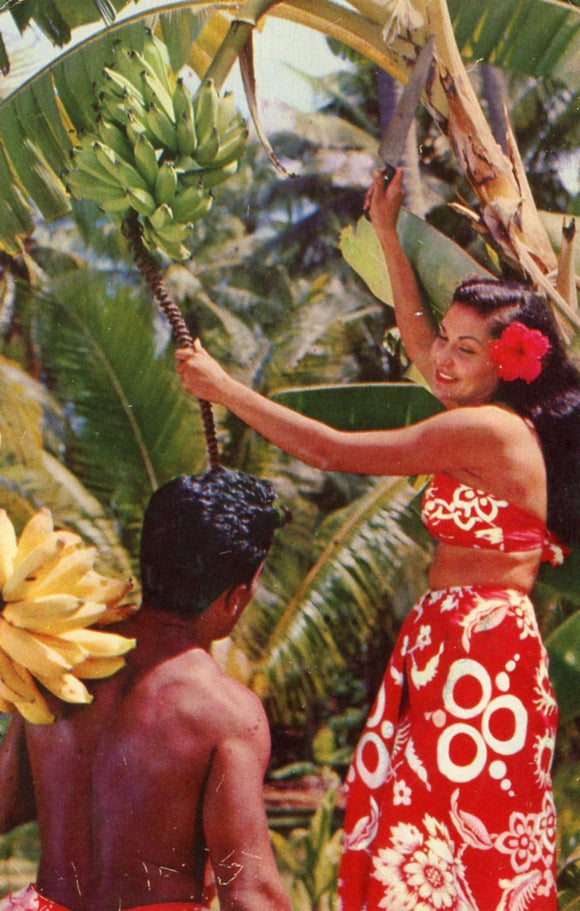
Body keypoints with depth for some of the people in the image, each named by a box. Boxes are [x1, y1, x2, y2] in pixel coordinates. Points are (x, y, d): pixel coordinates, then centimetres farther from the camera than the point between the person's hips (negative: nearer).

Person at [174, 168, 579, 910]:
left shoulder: (484, 430, -16)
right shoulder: (503, 419, 11)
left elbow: (329, 451, -12)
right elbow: (417, 345, 28)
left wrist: (225, 389, -4)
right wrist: (387, 235, 32)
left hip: (478, 647, -9)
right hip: (460, 641, 9)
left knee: (443, 836, -5)